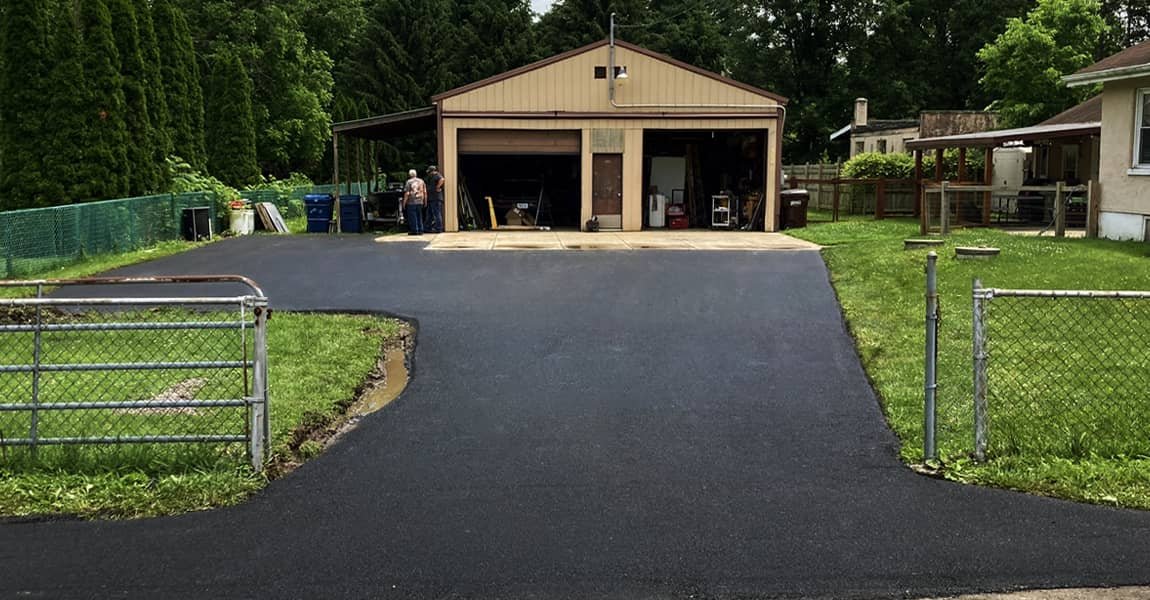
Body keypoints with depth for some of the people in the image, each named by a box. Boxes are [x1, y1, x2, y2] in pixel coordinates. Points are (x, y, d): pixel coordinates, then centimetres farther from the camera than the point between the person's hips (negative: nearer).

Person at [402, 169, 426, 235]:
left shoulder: (409, 182, -5)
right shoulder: (421, 181, 9)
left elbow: (406, 193, -10)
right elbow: (425, 192, 9)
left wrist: (404, 203, -5)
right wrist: (425, 201, 16)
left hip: (411, 202, -5)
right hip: (420, 202, 5)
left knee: (412, 217, 0)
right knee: (420, 216, 12)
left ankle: (414, 230, -2)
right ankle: (420, 230, 11)